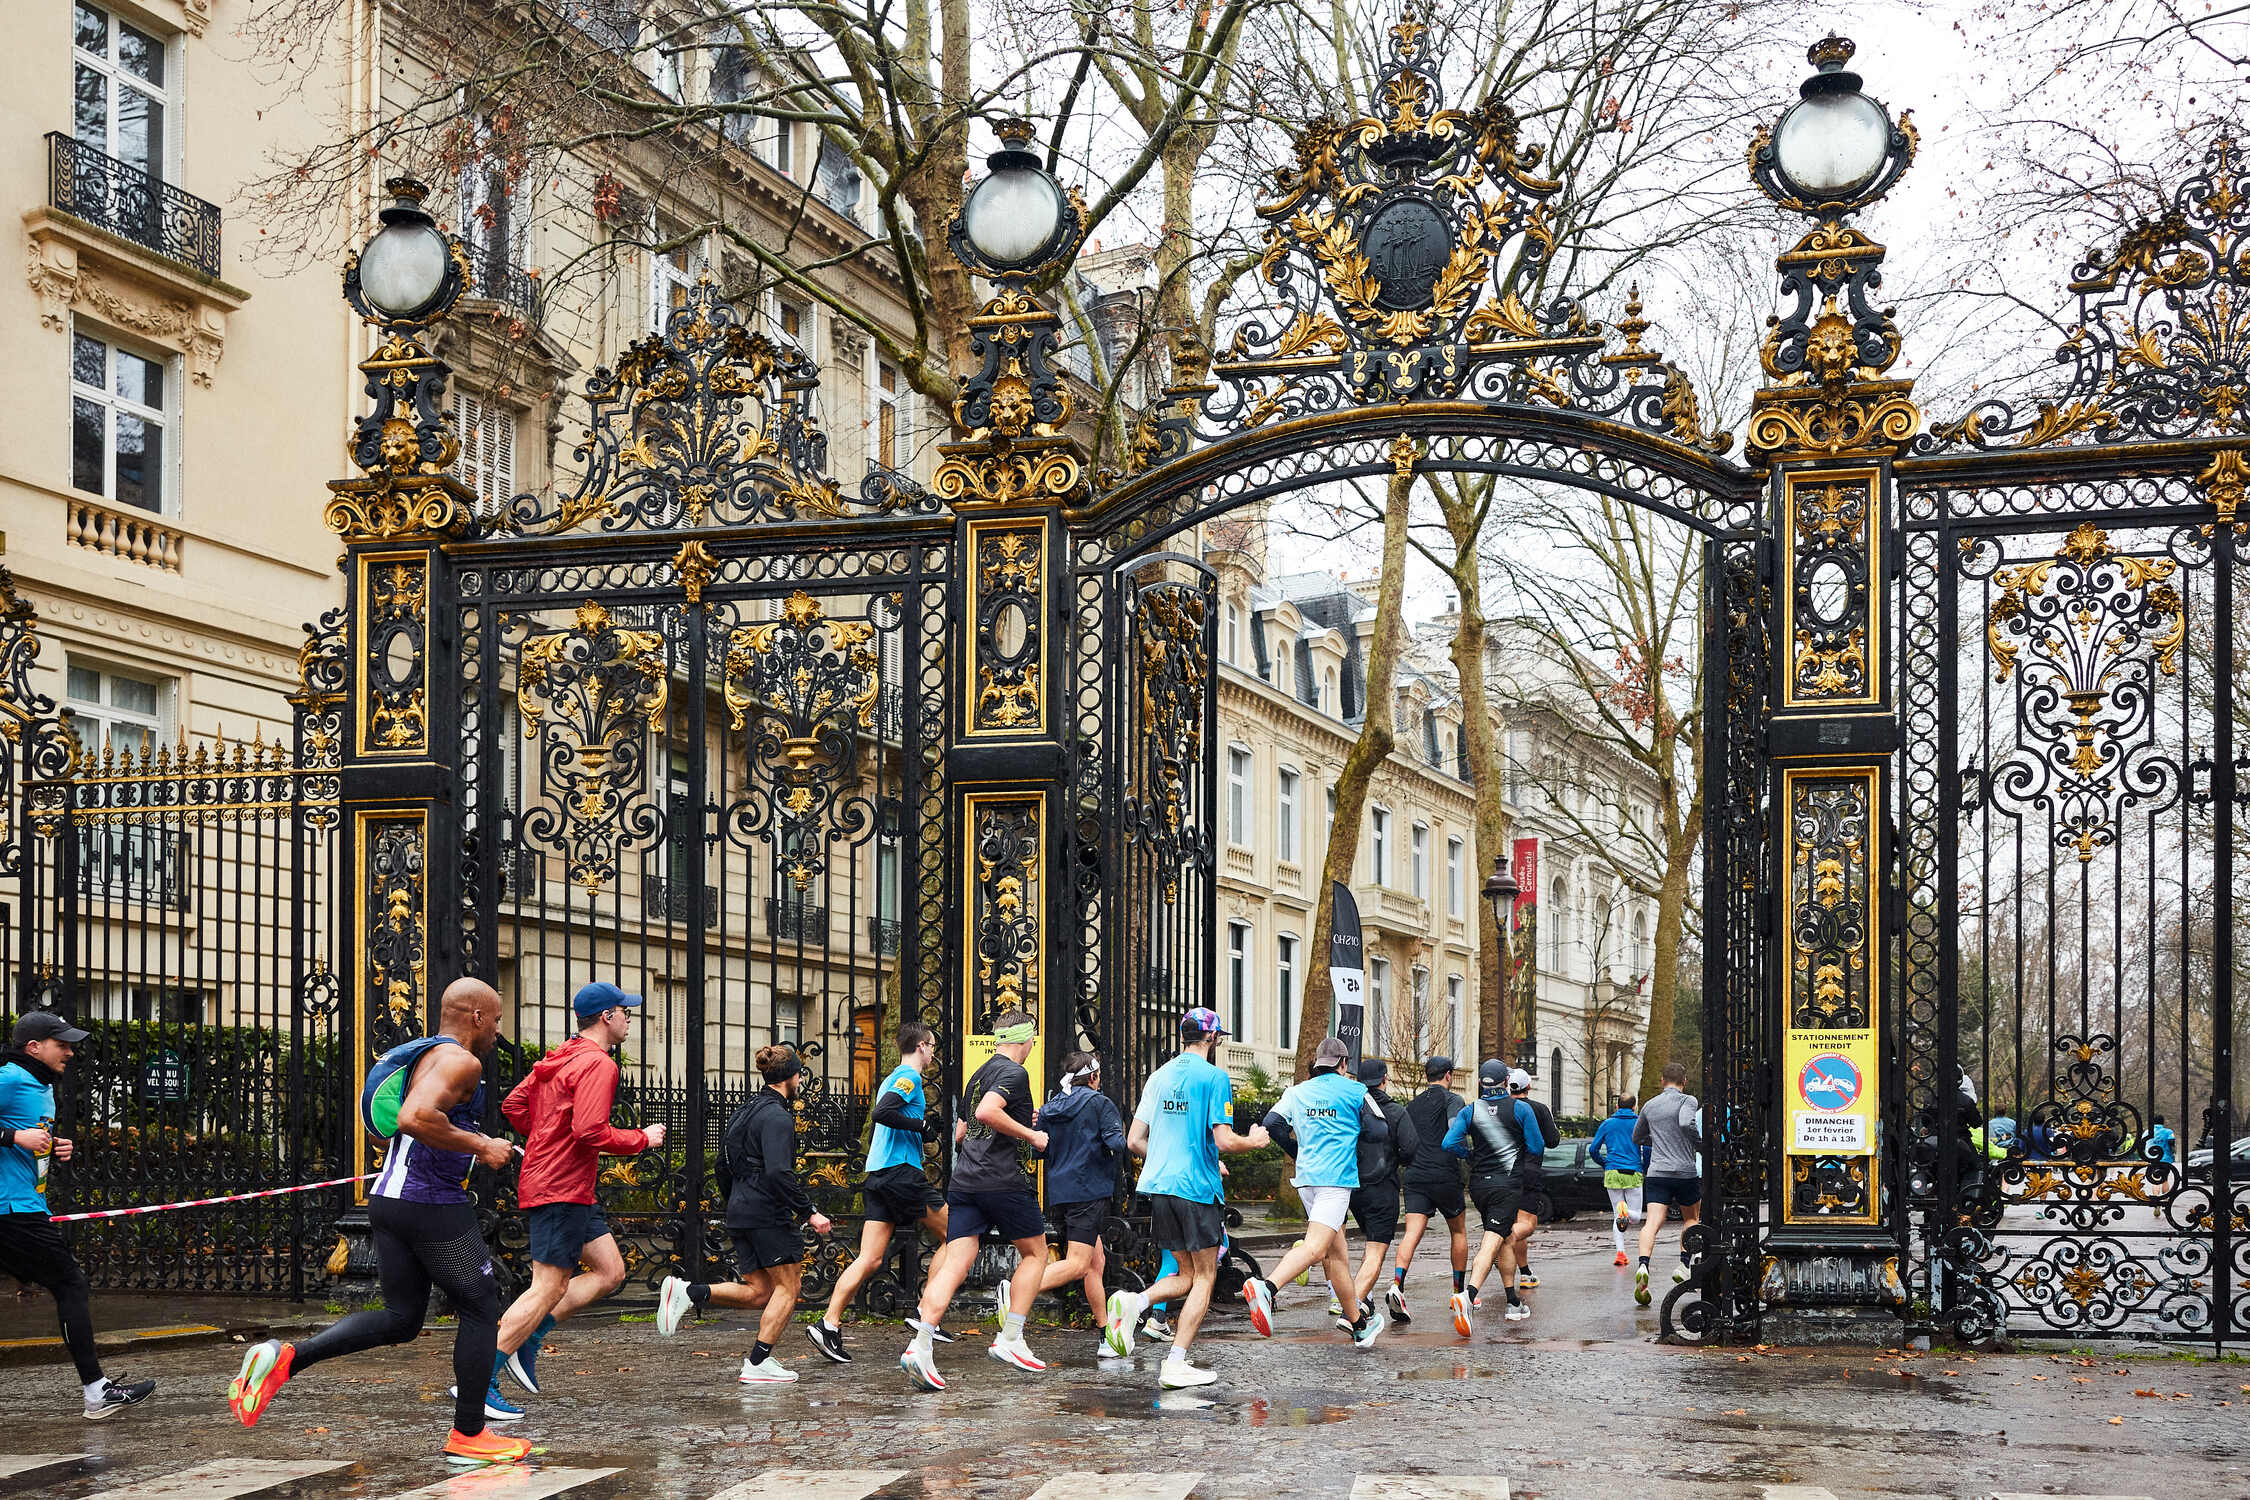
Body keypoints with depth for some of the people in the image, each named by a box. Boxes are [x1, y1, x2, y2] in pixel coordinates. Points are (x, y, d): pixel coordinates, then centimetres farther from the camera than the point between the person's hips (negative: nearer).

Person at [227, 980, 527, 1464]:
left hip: (389, 1201, 9)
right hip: (435, 1207, -9)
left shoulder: (421, 1057, 18)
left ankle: (287, 1357, -1)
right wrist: (479, 1146, -20)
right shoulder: (460, 1061, -14)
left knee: (401, 1318, 15)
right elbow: (414, 1117, -30)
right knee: (480, 1310, 5)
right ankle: (469, 1435, 11)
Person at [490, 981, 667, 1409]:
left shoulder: (560, 1059, 16)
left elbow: (513, 1105, 19)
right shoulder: (598, 1064, -15)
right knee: (549, 1289, -8)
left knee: (610, 1272, 11)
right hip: (561, 1190, -10)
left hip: (570, 1191, 10)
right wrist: (643, 1140, -11)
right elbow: (591, 1131, -24)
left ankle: (527, 1339, 8)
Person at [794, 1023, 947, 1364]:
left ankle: (829, 1324, -7)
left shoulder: (892, 1079, 24)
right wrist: (923, 1125, -15)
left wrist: (925, 1132, 22)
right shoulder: (909, 1077, -6)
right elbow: (882, 1113, -22)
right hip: (902, 1171, -9)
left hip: (877, 1176, 9)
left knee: (870, 1259, 2)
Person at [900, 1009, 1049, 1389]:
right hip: (1006, 1182, -7)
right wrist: (1030, 1135, -14)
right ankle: (1010, 1340, 7)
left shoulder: (978, 1075, 21)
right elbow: (986, 1113, -24)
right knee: (1034, 1253, 13)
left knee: (955, 1262, -3)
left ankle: (920, 1346, -20)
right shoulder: (1014, 1073, -7)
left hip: (964, 1182, 7)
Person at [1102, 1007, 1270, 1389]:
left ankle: (1133, 1303, -11)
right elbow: (1224, 1141, -14)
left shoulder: (1159, 1076, 12)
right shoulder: (1214, 1077, -7)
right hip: (1198, 1187, -6)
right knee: (1204, 1277, 3)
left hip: (1158, 1186, 6)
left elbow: (1134, 1141, 12)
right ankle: (1176, 1364, -5)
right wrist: (1254, 1141, 6)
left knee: (1187, 1274, 16)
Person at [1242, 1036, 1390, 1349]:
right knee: (1316, 1247, -19)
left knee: (1336, 1251, 15)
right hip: (1337, 1177, -6)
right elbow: (1379, 1132, 1)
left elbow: (1273, 1123, 3)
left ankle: (1358, 1322, 24)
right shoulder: (1355, 1091, 4)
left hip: (1306, 1177, 6)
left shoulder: (1297, 1091, 14)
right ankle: (1265, 1287, -42)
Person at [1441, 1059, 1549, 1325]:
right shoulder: (1520, 1108, -3)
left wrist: (1472, 1154, 11)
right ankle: (1469, 1296, -36)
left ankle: (1513, 1302, 28)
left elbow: (1449, 1143, -8)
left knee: (1507, 1239, 22)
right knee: (1492, 1242, -14)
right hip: (1508, 1184, -4)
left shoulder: (1469, 1111, 3)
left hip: (1478, 1184, 4)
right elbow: (1537, 1147, -1)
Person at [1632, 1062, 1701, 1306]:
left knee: (1652, 1223, -9)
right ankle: (1684, 1265, 11)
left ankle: (1643, 1265, -32)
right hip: (1685, 1171, -2)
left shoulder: (1650, 1105, 14)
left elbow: (1637, 1138, 26)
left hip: (1657, 1173, 2)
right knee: (1691, 1218, 22)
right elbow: (1686, 1123, -23)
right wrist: (1702, 1146, -8)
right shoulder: (1687, 1100, -2)